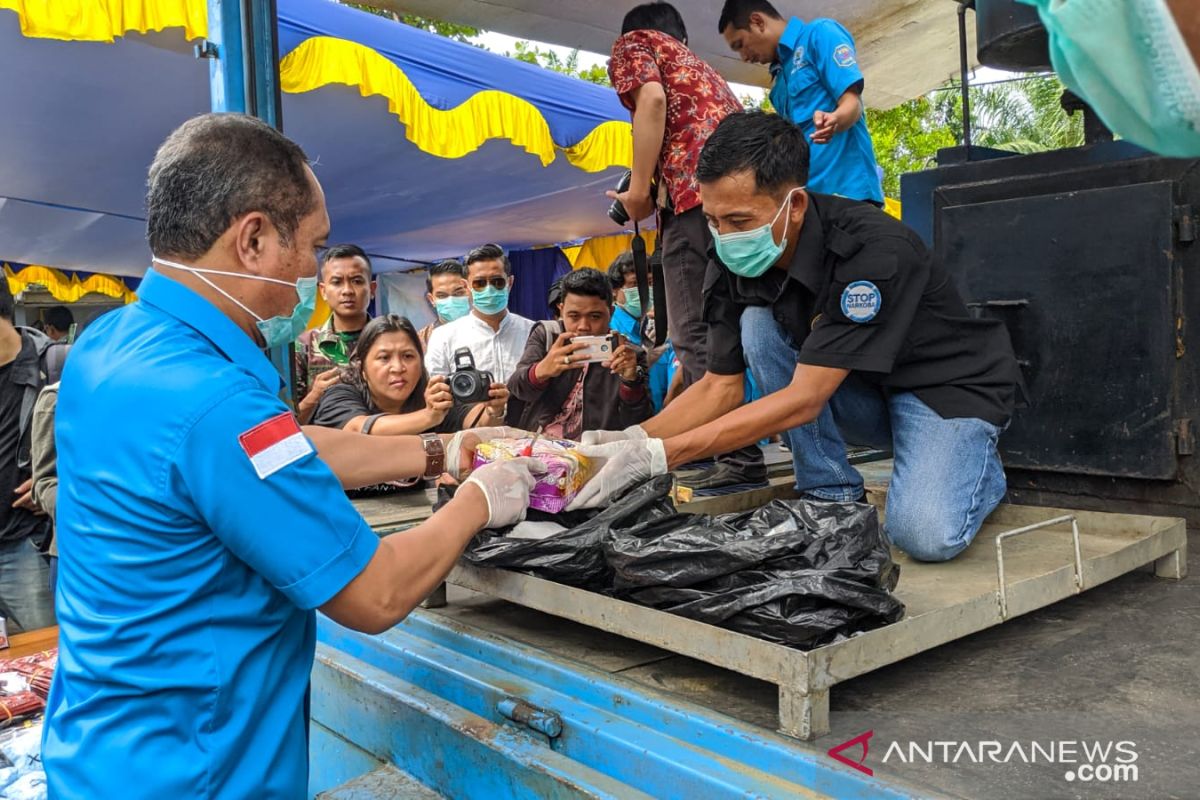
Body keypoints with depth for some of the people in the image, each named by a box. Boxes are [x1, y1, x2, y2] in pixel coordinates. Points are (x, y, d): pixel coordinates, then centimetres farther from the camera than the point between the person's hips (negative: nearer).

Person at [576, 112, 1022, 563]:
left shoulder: (873, 250, -33)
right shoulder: (734, 262, -13)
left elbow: (803, 400, -34)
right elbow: (722, 385, -7)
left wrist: (658, 455, -38)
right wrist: (631, 440, -24)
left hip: (949, 387, -6)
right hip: (865, 393, 6)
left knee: (927, 534, -32)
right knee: (757, 325, -20)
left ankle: (981, 468, 5)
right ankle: (833, 497, -8)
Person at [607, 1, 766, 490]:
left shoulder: (633, 43, 17)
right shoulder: (699, 66, 38)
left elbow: (652, 98, -5)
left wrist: (639, 192, -4)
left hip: (697, 192, -8)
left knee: (695, 334, -9)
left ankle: (738, 458, -13)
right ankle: (739, 453, 13)